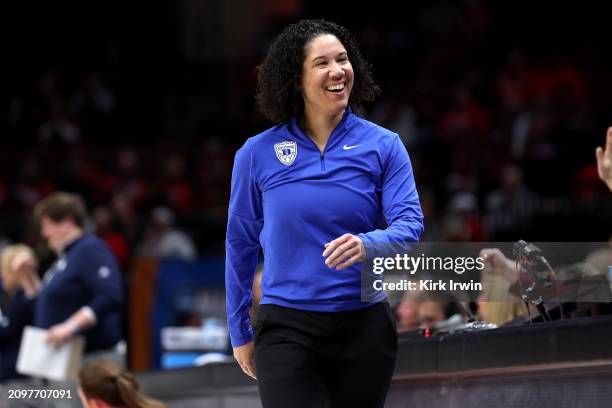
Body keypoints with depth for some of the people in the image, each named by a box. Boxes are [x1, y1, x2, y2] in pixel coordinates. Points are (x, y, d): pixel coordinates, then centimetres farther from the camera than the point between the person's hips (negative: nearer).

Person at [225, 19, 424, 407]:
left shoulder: (383, 145, 1)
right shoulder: (257, 154, 1)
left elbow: (410, 224, -8)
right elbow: (240, 245, 9)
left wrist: (366, 244, -30)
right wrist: (240, 332, 11)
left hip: (365, 327, 1)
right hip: (286, 329, -1)